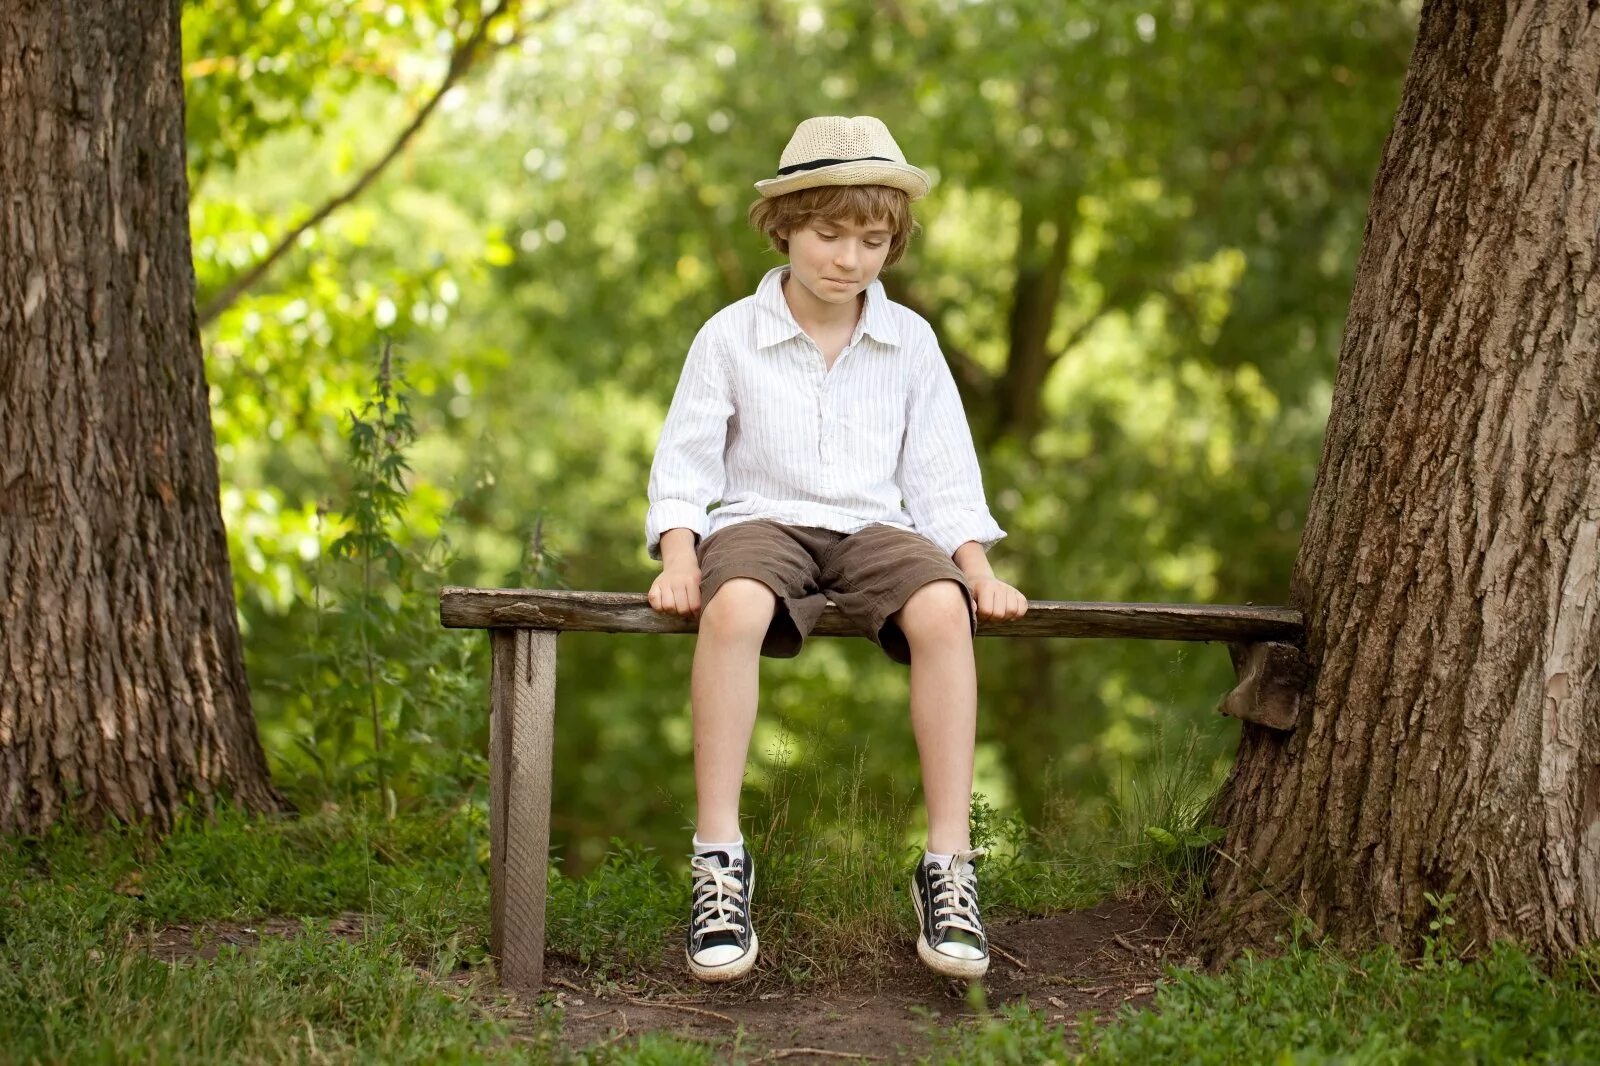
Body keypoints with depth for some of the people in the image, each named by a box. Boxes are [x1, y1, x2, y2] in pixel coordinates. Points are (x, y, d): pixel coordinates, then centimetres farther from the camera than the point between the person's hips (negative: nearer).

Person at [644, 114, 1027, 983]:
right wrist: (678, 556, -13)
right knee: (733, 606, -38)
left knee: (941, 609, -33)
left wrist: (978, 568, -5)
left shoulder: (910, 342, 9)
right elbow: (684, 464, 3)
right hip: (762, 519, -1)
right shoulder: (731, 336, 4)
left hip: (874, 525, 2)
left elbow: (944, 476, 9)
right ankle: (719, 861, -31)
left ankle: (949, 863, -28)